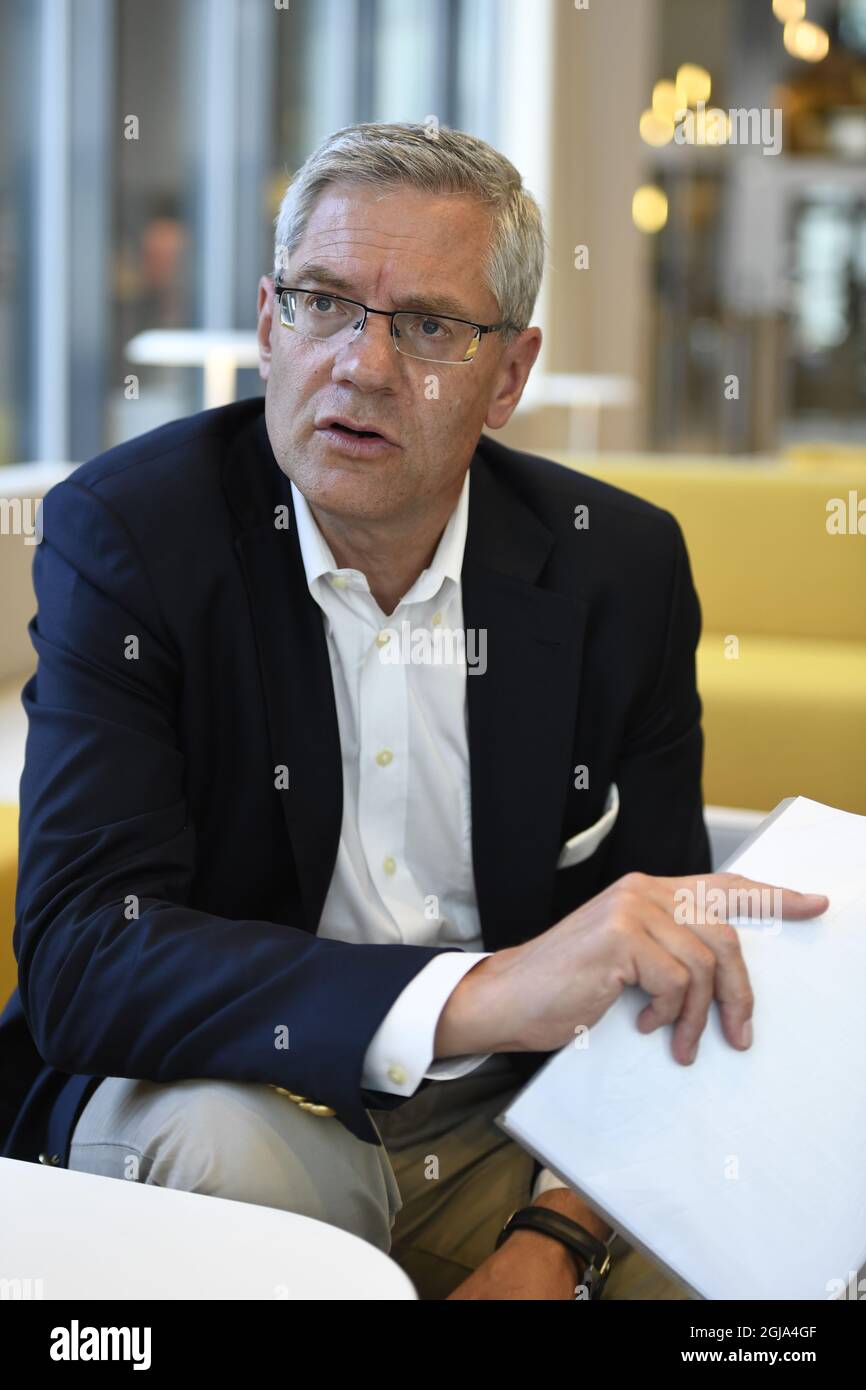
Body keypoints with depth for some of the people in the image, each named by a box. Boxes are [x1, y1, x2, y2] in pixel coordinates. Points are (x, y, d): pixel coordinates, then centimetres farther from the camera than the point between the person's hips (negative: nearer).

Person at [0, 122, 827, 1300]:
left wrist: (555, 1239, -18)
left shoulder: (620, 565, -3)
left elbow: (659, 966, 0)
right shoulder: (128, 531, -12)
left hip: (512, 1133, 2)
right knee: (218, 1146, -33)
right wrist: (485, 993, -36)